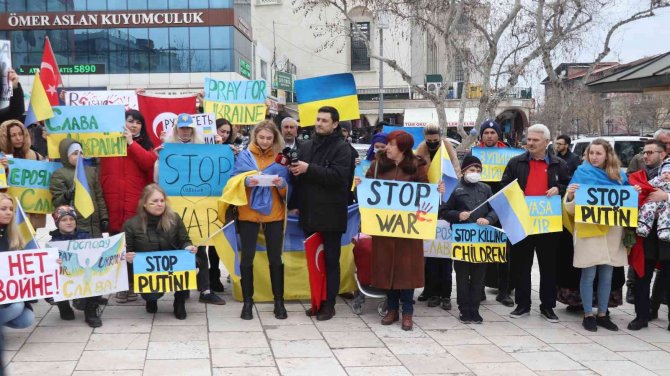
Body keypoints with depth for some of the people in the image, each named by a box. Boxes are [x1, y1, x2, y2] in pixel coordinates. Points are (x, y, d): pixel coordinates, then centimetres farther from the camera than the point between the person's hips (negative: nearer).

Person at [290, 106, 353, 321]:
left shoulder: (341, 148, -5)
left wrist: (309, 169, -21)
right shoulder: (306, 146, 14)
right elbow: (299, 174, 20)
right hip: (309, 211, 6)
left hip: (331, 213, -6)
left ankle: (329, 303, 7)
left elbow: (338, 176, -19)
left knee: (330, 259, 2)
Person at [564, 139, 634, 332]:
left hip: (612, 231, 3)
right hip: (589, 230, -3)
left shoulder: (619, 175, 9)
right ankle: (588, 315, 7)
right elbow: (570, 208, -2)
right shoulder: (582, 173, 0)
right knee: (589, 274, -2)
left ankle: (602, 314, 17)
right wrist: (569, 195, -24)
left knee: (607, 276, 8)